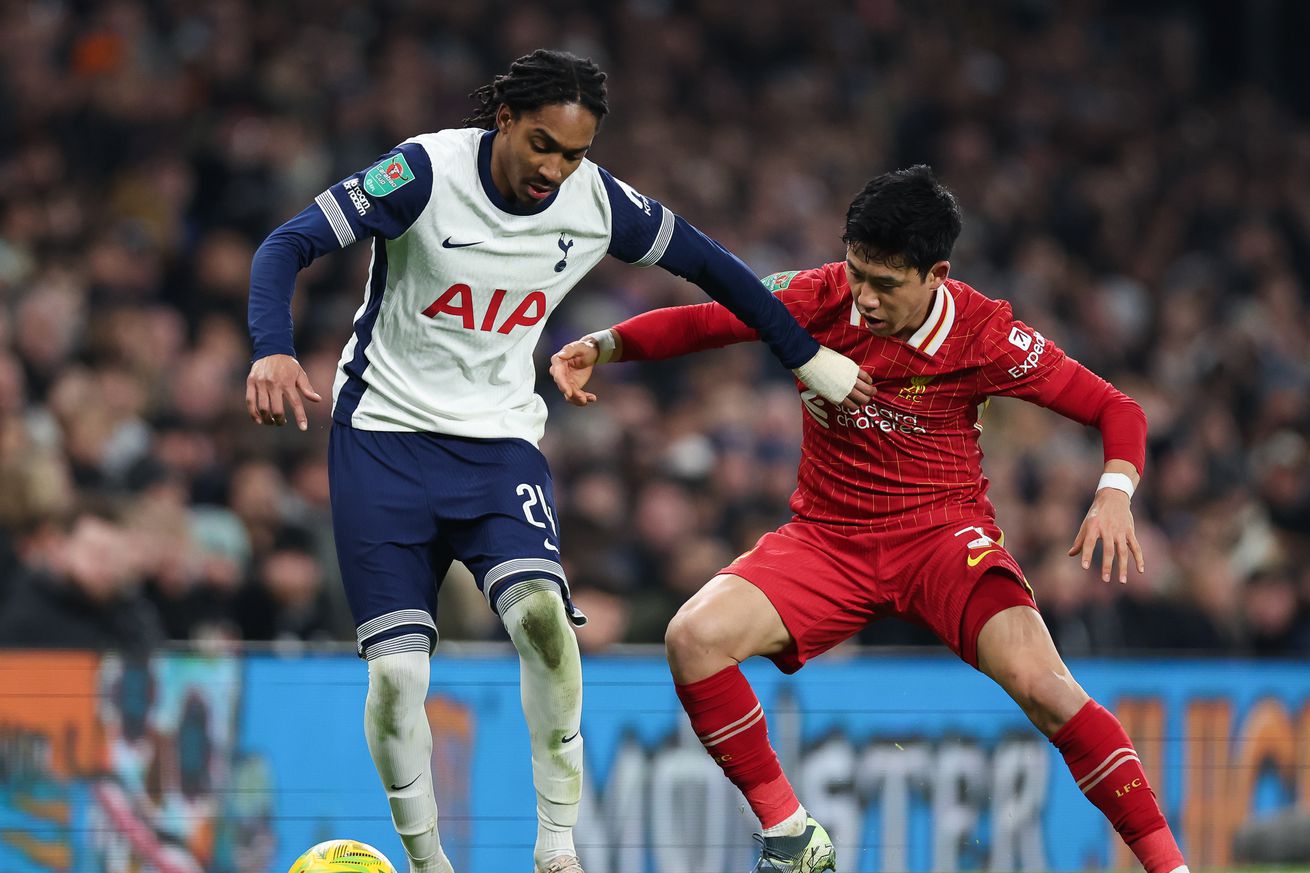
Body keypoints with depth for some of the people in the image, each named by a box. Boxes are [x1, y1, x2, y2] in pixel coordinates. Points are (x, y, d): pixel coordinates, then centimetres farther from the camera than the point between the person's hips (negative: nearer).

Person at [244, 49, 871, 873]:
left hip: (499, 441, 2)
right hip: (385, 434, -2)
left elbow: (706, 263, 11)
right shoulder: (428, 172, -17)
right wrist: (274, 352, -37)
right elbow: (289, 245, -19)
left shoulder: (599, 203, -6)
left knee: (541, 611, -26)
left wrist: (809, 356, 17)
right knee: (397, 670, -11)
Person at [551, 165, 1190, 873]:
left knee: (1041, 685, -28)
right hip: (827, 540, 3)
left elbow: (1117, 410, -7)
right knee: (693, 637, -22)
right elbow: (700, 322, 5)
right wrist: (602, 345, -11)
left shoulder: (985, 336, -14)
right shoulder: (821, 298, -8)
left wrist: (1114, 494, -27)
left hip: (942, 532, -3)